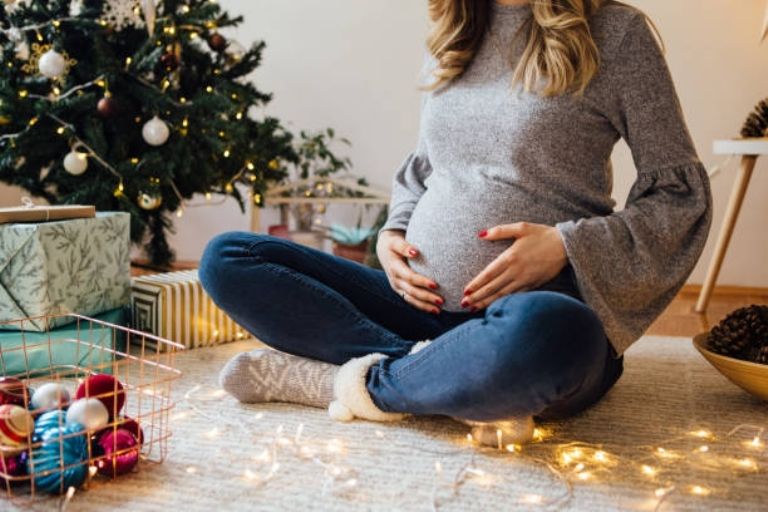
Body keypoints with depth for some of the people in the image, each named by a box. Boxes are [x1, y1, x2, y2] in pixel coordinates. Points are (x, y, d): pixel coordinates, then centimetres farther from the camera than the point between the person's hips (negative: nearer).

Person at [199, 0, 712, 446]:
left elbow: (683, 194, 1)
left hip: (536, 313, -5)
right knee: (227, 259, -4)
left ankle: (366, 385, -12)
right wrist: (392, 234, 3)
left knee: (542, 329, -42)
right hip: (423, 305, 6)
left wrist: (567, 244, -14)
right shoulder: (448, 42, 15)